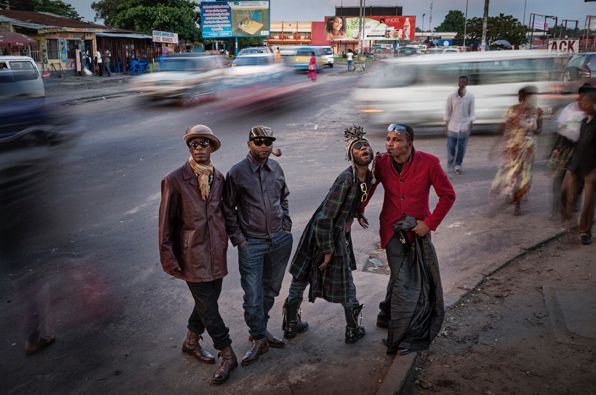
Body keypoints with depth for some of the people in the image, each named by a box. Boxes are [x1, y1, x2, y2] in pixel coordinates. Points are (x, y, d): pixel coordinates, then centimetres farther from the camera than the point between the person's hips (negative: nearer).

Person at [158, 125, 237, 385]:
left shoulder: (218, 178, 4)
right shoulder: (175, 181, -12)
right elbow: (166, 223, -8)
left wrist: (224, 242, 11)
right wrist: (168, 258, -8)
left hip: (216, 254, 6)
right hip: (193, 257, -5)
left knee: (207, 302, 17)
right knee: (208, 307, 1)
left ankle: (191, 343, 40)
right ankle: (227, 355, 18)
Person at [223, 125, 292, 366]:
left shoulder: (275, 168, 3)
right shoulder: (237, 173, -10)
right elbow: (228, 209, -3)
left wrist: (286, 226, 9)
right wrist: (238, 238, -6)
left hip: (280, 239, 5)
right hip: (252, 243, -4)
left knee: (271, 289, 15)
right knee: (253, 294, -3)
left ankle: (260, 329, 34)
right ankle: (259, 339, 15)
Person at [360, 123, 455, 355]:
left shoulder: (428, 163, -14)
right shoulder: (381, 162, -8)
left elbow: (448, 195, -6)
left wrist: (430, 223, -10)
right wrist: (359, 212, 12)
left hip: (418, 230, 1)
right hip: (392, 230, 0)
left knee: (420, 281, 8)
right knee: (402, 280, -3)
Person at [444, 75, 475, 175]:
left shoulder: (470, 97, -1)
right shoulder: (452, 96, -2)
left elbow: (472, 111, 3)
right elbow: (448, 110, 4)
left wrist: (470, 123, -4)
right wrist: (446, 122, 2)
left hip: (464, 126, 0)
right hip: (453, 125, 0)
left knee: (461, 147, 2)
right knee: (451, 146, 2)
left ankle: (458, 165, 15)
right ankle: (450, 162, 29)